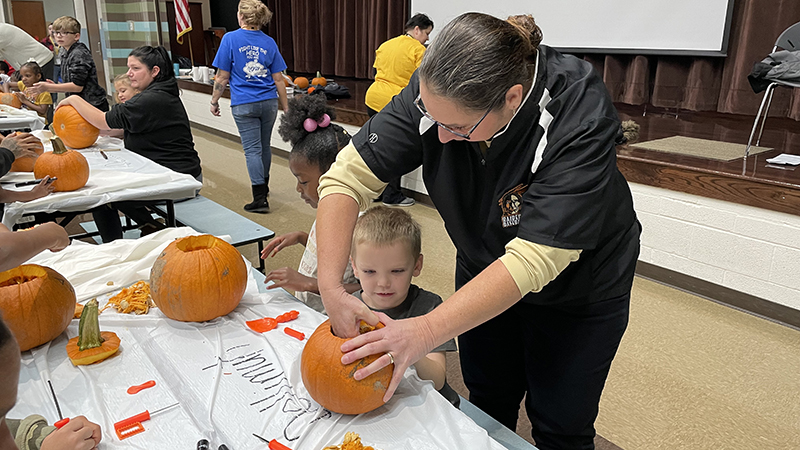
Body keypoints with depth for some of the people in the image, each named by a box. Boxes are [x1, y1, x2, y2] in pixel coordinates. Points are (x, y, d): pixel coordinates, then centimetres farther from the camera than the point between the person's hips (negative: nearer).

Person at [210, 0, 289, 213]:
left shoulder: (230, 39, -6)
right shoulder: (269, 42, 3)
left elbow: (222, 77, -5)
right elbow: (278, 79, 3)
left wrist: (214, 101, 7)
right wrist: (286, 108, 10)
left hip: (244, 104, -3)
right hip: (269, 102, 4)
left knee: (252, 149, -1)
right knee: (264, 146, 17)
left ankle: (260, 198, -4)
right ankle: (263, 185, 35)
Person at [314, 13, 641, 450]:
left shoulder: (579, 118, -35)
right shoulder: (437, 92, -24)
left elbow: (535, 260, -38)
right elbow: (348, 176, -21)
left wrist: (427, 332, -40)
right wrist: (330, 285, -30)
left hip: (578, 290, -3)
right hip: (484, 271, 4)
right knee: (488, 408, 19)